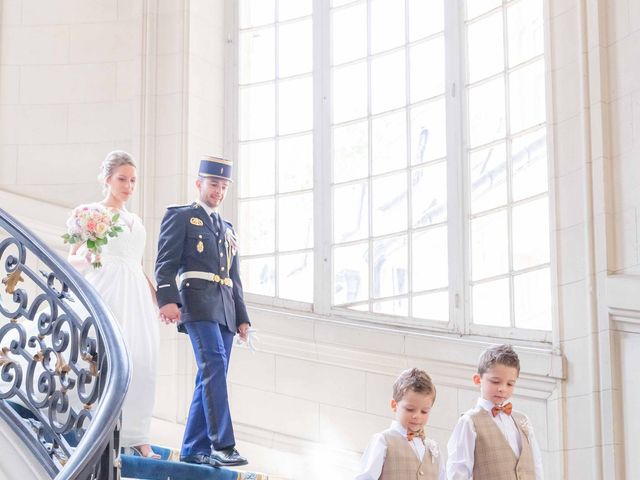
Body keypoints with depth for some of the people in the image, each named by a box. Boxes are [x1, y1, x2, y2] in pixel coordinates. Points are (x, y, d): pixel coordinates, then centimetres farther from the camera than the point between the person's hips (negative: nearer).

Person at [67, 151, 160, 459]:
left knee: (142, 361, -5)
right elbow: (72, 258, -1)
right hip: (107, 291, -6)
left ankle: (135, 434, -6)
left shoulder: (135, 221, 23)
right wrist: (86, 259, -22)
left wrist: (158, 298, 14)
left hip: (137, 295, 6)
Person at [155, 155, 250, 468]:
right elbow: (166, 263, -5)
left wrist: (242, 317, 16)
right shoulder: (180, 216, 7)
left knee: (211, 378, 3)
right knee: (214, 366, -22)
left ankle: (194, 450, 6)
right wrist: (168, 299, -20)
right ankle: (222, 444, -29)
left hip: (225, 309, 7)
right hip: (197, 301, -7)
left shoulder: (227, 229, 27)